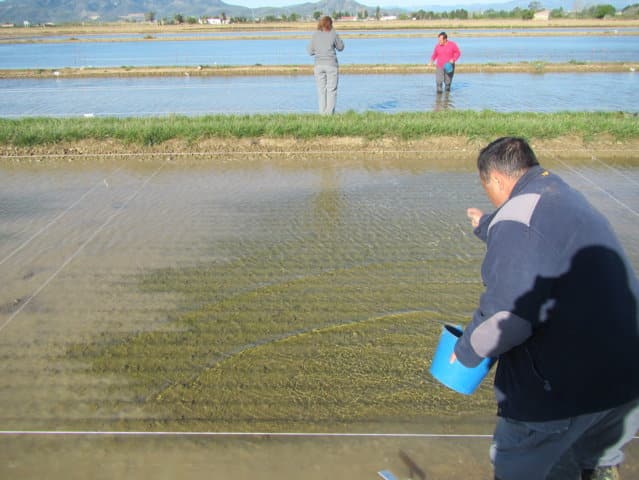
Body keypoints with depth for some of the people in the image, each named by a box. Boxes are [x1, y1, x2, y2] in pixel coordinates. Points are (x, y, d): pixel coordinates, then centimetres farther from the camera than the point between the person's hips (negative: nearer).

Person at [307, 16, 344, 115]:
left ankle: (322, 112, 7)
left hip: (318, 65, 2)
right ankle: (330, 113, -2)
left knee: (321, 89, 8)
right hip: (331, 65, -2)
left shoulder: (315, 35, 2)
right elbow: (340, 47, 9)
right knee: (331, 89, 2)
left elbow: (310, 51, 6)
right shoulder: (333, 34, -3)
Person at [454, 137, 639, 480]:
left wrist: (466, 351, -11)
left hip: (565, 386, -8)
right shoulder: (569, 198, 12)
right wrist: (486, 226, 51)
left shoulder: (516, 216, -19)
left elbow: (508, 316, -29)